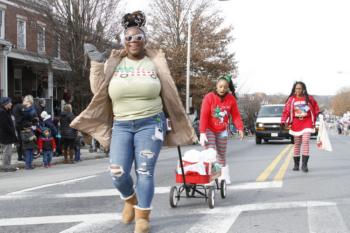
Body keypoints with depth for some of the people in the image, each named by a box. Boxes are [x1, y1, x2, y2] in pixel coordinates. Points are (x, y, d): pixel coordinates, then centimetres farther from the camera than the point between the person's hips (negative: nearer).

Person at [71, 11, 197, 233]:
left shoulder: (154, 62, 3)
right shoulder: (114, 63, 7)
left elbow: (168, 94, 9)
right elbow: (99, 90, 4)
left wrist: (175, 123, 9)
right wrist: (97, 63, -5)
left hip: (150, 124, -2)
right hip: (121, 125, 2)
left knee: (145, 172, -5)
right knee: (117, 173, -7)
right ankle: (130, 200, 24)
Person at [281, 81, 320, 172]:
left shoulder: (309, 99, 1)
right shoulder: (291, 99, 0)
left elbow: (316, 109, 9)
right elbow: (286, 111, -3)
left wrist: (314, 120, 6)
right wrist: (284, 122, -14)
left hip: (307, 123, -1)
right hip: (296, 124, 1)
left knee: (305, 142, -14)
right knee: (297, 144, 9)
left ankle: (304, 165, -12)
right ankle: (296, 164, 19)